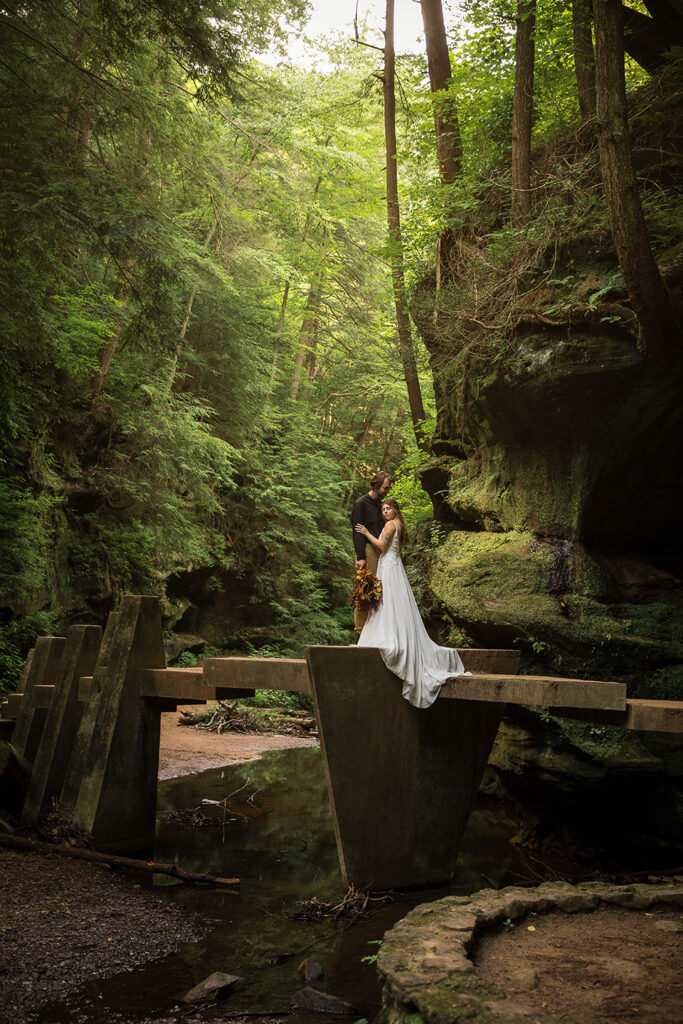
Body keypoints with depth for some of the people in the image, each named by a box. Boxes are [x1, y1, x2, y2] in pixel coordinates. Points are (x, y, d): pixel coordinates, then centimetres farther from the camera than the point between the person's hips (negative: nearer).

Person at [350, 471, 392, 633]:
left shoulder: (379, 504, 19)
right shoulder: (361, 503, -5)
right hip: (367, 551, -8)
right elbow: (357, 531, -11)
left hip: (379, 551, 8)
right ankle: (360, 626, -3)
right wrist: (360, 557, -17)